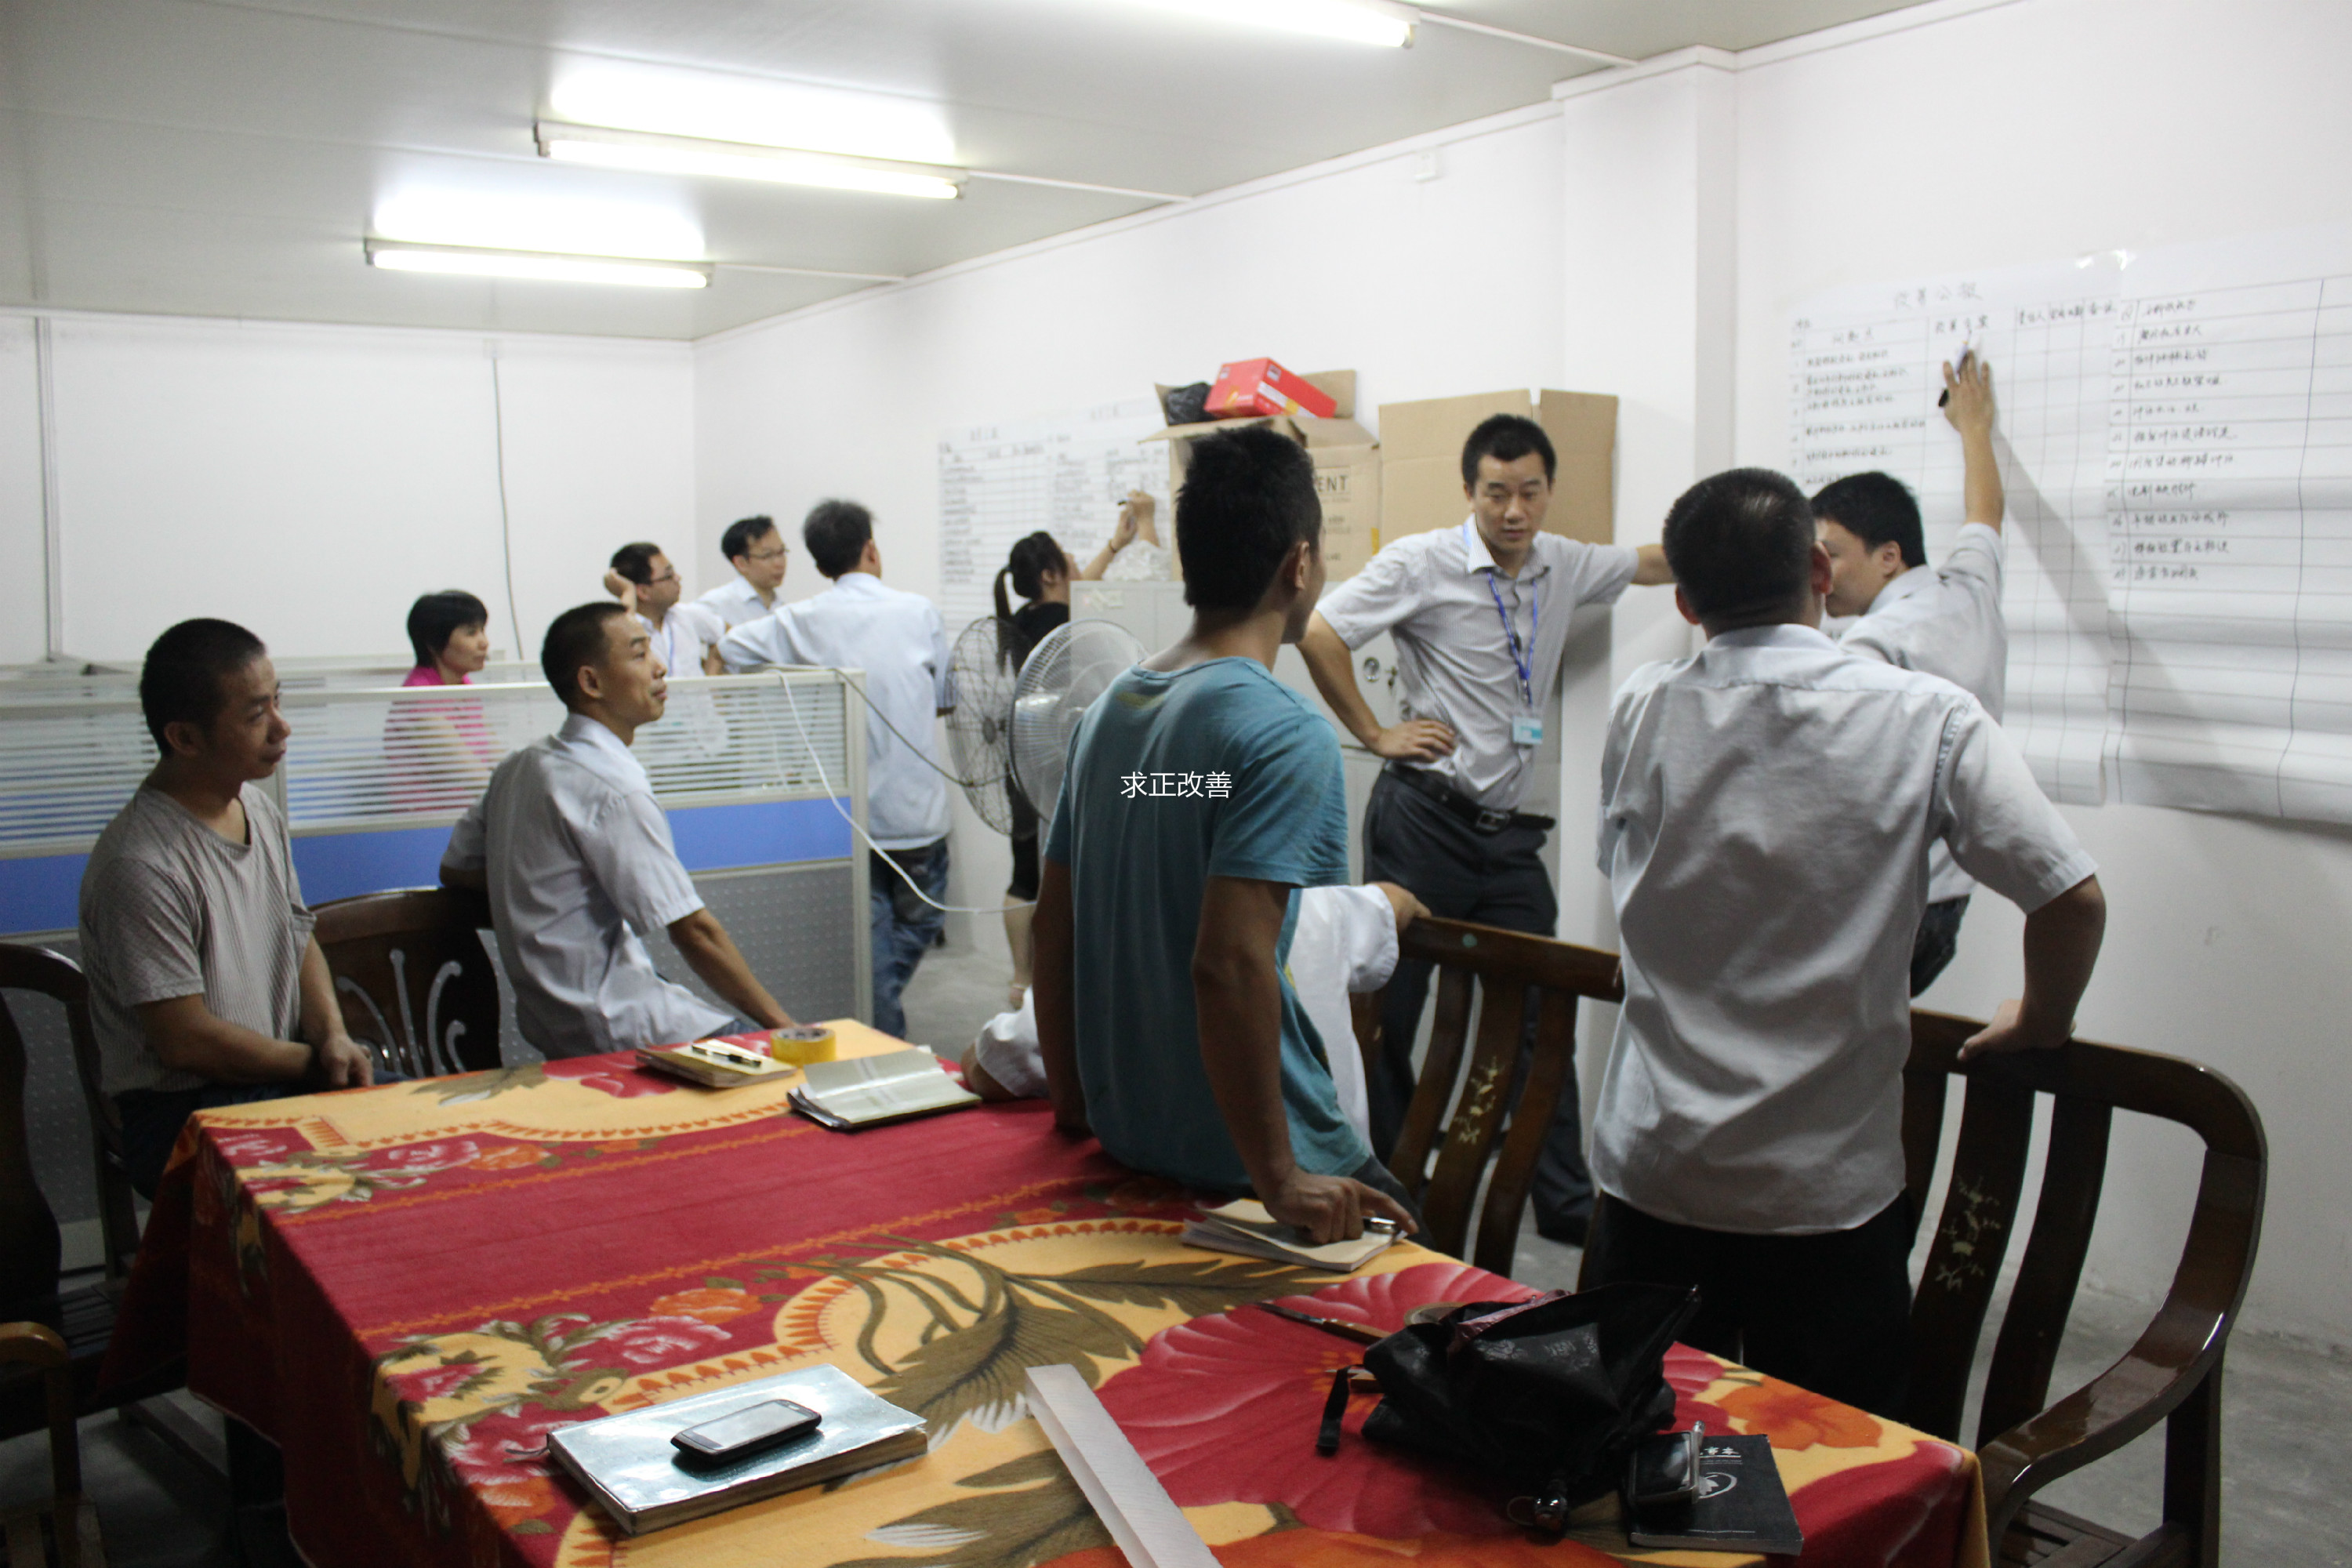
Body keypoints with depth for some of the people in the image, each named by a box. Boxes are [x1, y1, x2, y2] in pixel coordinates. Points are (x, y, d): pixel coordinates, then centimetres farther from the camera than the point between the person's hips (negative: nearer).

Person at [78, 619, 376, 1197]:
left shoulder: (259, 808, 6)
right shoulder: (140, 866, -21)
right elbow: (186, 1041, -18)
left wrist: (334, 1037, -3)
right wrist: (319, 1062, -8)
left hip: (284, 1072, 8)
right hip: (186, 1113, -8)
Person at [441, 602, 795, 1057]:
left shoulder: (519, 767, 9)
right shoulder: (614, 789, -19)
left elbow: (455, 870, 21)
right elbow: (692, 931, -19)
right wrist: (779, 1021, -13)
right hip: (612, 1031, -10)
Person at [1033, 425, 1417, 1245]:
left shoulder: (1109, 708, 5)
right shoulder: (1287, 733, -20)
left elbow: (1052, 927, 10)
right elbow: (1230, 964, -29)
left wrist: (1074, 1103, 18)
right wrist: (1280, 1180, -24)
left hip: (1126, 1138, 8)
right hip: (1237, 1163, -8)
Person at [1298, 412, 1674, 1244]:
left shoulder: (1564, 567, 10)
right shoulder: (1422, 563, -6)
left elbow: (1661, 561, 24)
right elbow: (1319, 634, -10)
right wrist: (1374, 735, -9)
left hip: (1509, 832, 5)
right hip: (1425, 820, -5)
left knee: (1539, 1018, 8)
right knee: (1388, 1012, 2)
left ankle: (1567, 1204, 17)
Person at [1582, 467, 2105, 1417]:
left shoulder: (1637, 714, -4)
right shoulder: (1924, 720, -11)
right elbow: (2072, 898, -12)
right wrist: (2041, 1024, 8)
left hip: (1649, 1172, 2)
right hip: (1828, 1193, -2)